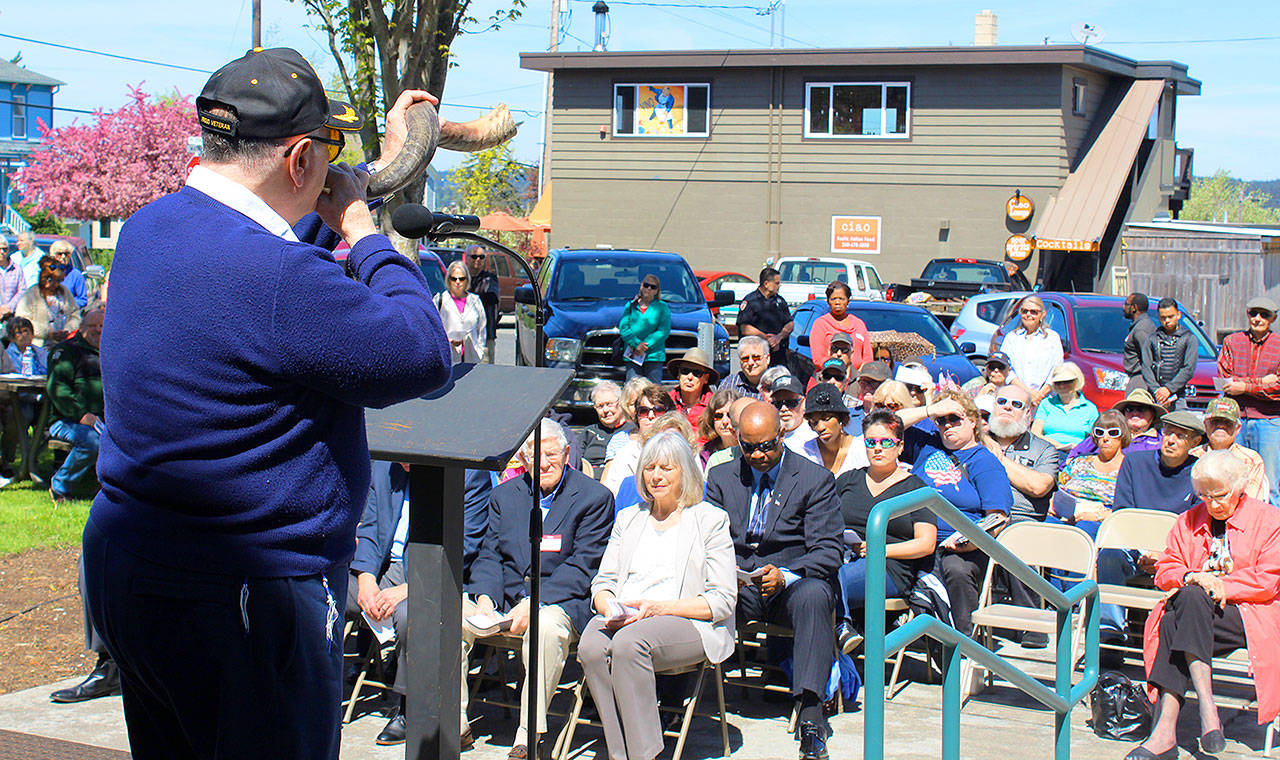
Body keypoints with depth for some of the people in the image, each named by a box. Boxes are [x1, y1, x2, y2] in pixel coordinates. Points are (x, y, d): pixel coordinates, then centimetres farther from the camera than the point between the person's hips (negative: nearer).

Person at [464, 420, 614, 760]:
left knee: (545, 626, -38)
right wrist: (485, 598, -11)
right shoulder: (504, 495, 14)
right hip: (503, 597, 5)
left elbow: (582, 568, -10)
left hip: (560, 601, -5)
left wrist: (533, 604, -21)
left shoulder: (595, 498, -3)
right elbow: (489, 556, 11)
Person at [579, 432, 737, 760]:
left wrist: (660, 607, -14)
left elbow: (723, 600, -1)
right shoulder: (628, 518, 24)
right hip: (624, 619, 4)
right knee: (591, 646, -30)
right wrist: (610, 608, -8)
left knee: (629, 643, -35)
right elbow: (602, 582, 18)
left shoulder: (711, 519, 8)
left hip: (689, 625, -4)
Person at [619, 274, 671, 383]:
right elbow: (623, 328, 4)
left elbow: (663, 331, -3)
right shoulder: (631, 305, 13)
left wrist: (646, 345, -13)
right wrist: (637, 344, -11)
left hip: (654, 357, -2)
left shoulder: (662, 307, 8)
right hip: (632, 356, 2)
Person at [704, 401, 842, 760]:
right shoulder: (721, 477, 12)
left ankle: (810, 712, -39)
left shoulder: (816, 479, 1)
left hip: (793, 585, -2)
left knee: (814, 595, -38)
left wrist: (785, 576, -25)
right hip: (735, 586, 2)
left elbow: (828, 552, -6)